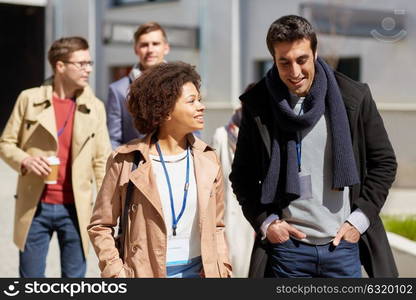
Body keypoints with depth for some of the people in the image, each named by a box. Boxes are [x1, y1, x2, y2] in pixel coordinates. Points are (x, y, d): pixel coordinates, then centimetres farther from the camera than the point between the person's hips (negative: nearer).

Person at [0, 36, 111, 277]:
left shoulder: (95, 107, 3)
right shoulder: (30, 99, 0)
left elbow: (102, 161, 4)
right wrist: (25, 160, -16)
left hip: (75, 209, 1)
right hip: (35, 207, -1)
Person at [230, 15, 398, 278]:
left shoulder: (354, 97, -2)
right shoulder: (257, 106, -1)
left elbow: (384, 162, 6)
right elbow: (243, 175, 8)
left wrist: (360, 219, -2)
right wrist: (265, 222, -5)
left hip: (344, 244, 0)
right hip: (286, 246, 0)